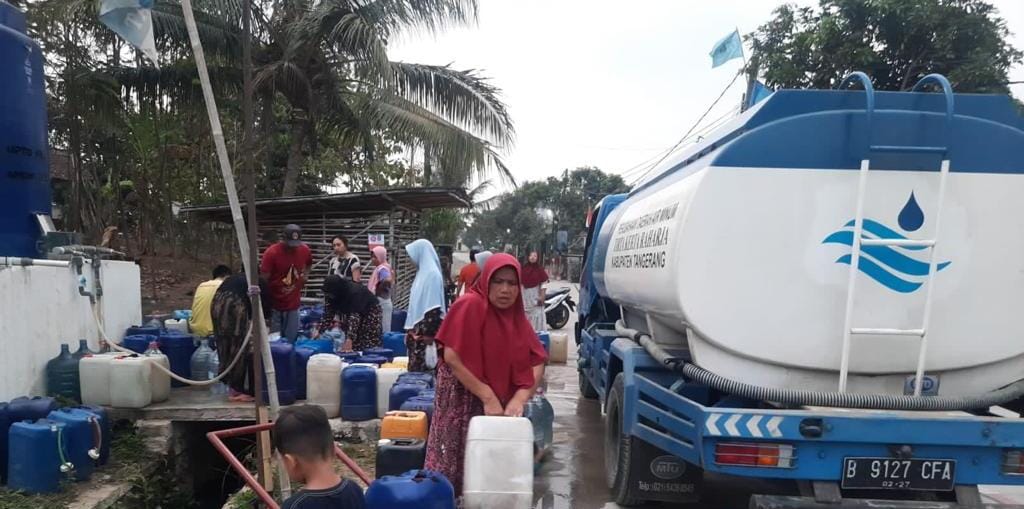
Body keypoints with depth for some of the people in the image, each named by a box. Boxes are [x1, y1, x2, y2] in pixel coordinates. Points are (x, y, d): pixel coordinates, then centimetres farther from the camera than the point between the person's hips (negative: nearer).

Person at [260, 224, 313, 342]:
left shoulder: (305, 250, -6)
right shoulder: (271, 253, -19)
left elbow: (308, 265, 20)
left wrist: (303, 276, 3)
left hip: (293, 304, 4)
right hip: (273, 305, -3)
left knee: (291, 340, 12)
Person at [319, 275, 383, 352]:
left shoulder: (354, 293, -37)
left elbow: (354, 316, -43)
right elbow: (328, 313, -14)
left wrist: (349, 340, -51)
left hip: (370, 310, -6)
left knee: (368, 345, -13)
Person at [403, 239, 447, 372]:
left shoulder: (432, 274, -15)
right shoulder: (422, 272, 13)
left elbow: (434, 309, -19)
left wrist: (429, 338, -21)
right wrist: (410, 330, 18)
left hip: (425, 334, -9)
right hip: (418, 332, 9)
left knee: (424, 371, -5)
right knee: (415, 370, 10)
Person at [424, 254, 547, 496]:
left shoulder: (516, 315, 6)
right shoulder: (470, 305, -14)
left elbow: (537, 362, 4)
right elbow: (452, 357, -19)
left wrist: (519, 399, -12)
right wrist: (488, 397, -19)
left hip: (500, 402, 6)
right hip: (463, 399, -6)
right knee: (458, 463, -2)